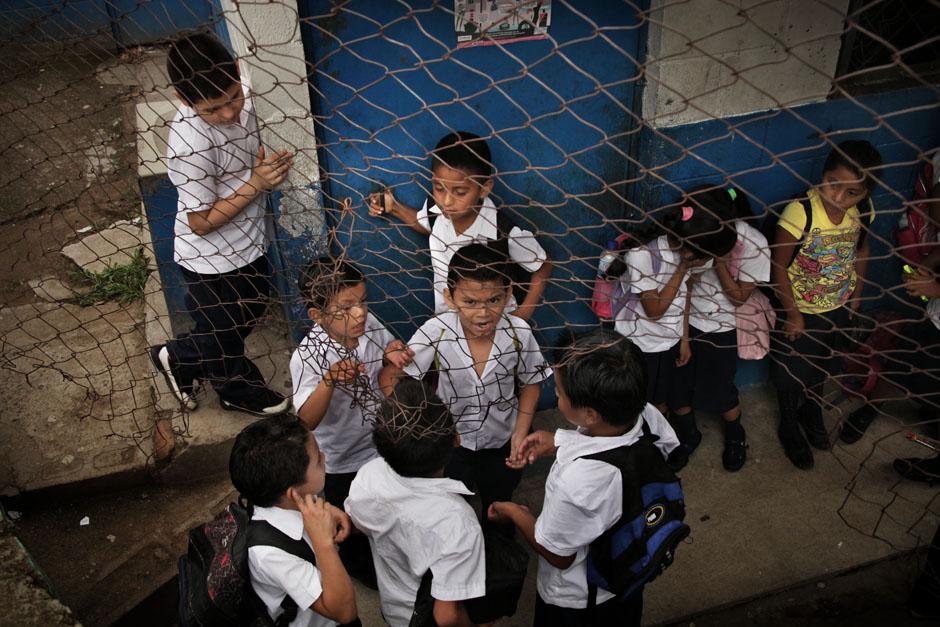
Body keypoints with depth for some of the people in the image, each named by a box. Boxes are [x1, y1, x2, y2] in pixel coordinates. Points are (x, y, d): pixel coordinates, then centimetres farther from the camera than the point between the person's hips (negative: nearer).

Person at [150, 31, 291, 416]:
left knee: (250, 314, 27)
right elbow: (202, 223, -25)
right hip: (211, 262, -8)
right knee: (223, 334, 17)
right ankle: (242, 393, 47)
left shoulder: (241, 96, -12)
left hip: (247, 245, 8)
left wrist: (264, 162, -9)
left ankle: (178, 359, 50)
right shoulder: (190, 144, -34)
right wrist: (256, 184, -30)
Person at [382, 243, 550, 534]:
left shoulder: (519, 332, -23)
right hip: (450, 442, -1)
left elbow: (530, 382, -5)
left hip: (502, 443, 1)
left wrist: (521, 431, -12)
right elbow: (391, 378, -22)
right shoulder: (436, 332, -29)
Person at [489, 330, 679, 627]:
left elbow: (557, 554, -26)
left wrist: (516, 514, -6)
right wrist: (559, 442, -7)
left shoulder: (576, 481, -46)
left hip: (575, 602, -5)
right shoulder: (649, 416, -28)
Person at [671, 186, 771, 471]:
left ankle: (735, 436, 46)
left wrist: (718, 261, -28)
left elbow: (739, 296, -15)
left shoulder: (754, 245, -24)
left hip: (722, 330, -2)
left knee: (718, 392, 13)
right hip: (686, 322, 2)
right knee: (677, 386, 13)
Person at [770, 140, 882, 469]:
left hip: (838, 308, 5)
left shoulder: (863, 211, -17)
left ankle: (811, 411, 55)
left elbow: (861, 250, 4)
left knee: (821, 366, 27)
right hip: (800, 311, -4)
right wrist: (793, 314, -15)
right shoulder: (800, 212, -32)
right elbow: (778, 265, -22)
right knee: (791, 374, 16)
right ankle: (789, 428, 41)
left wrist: (855, 295, 9)